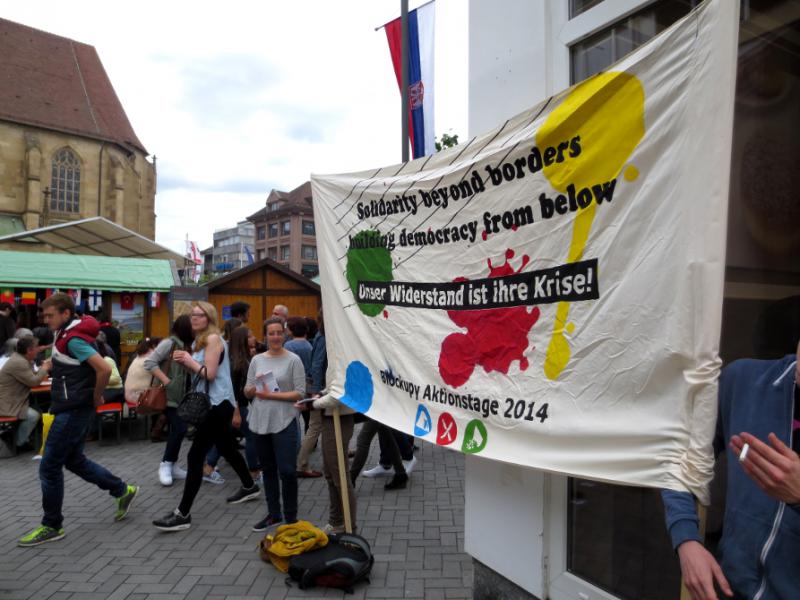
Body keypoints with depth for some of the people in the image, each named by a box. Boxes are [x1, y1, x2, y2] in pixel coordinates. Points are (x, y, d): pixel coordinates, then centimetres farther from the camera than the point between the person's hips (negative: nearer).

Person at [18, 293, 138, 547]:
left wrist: (96, 397, -16)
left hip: (73, 411, -10)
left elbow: (104, 369, -29)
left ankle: (51, 526, 13)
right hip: (73, 409, 10)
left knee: (49, 467, -1)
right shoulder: (68, 335, 11)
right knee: (74, 461, 18)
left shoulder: (74, 339, -20)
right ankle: (123, 490, 25)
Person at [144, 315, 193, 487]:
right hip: (168, 395, -8)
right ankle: (165, 464, 4)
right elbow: (149, 362, -20)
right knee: (179, 428, -12)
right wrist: (166, 381, -22)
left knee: (177, 429, 12)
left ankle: (172, 465, 22)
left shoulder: (186, 345, 9)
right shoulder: (169, 343, -14)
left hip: (181, 395, 8)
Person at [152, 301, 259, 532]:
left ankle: (183, 514, -8)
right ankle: (249, 487, 40)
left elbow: (209, 373, -21)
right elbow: (197, 371, 15)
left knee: (195, 456, -12)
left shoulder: (213, 339, -15)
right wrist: (183, 360, -2)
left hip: (218, 404, -10)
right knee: (227, 448, 22)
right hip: (212, 403, 10)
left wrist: (189, 359, -11)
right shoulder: (199, 340, 14)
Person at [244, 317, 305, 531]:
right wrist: (255, 388, -11)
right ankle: (273, 513, 30)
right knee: (268, 470, 15)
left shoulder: (293, 360, -5)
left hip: (284, 423, -4)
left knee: (287, 471, -3)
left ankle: (290, 516, 14)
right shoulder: (257, 359, 8)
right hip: (260, 422, 5)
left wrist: (271, 395, -15)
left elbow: (299, 393, -9)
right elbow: (247, 391, 11)